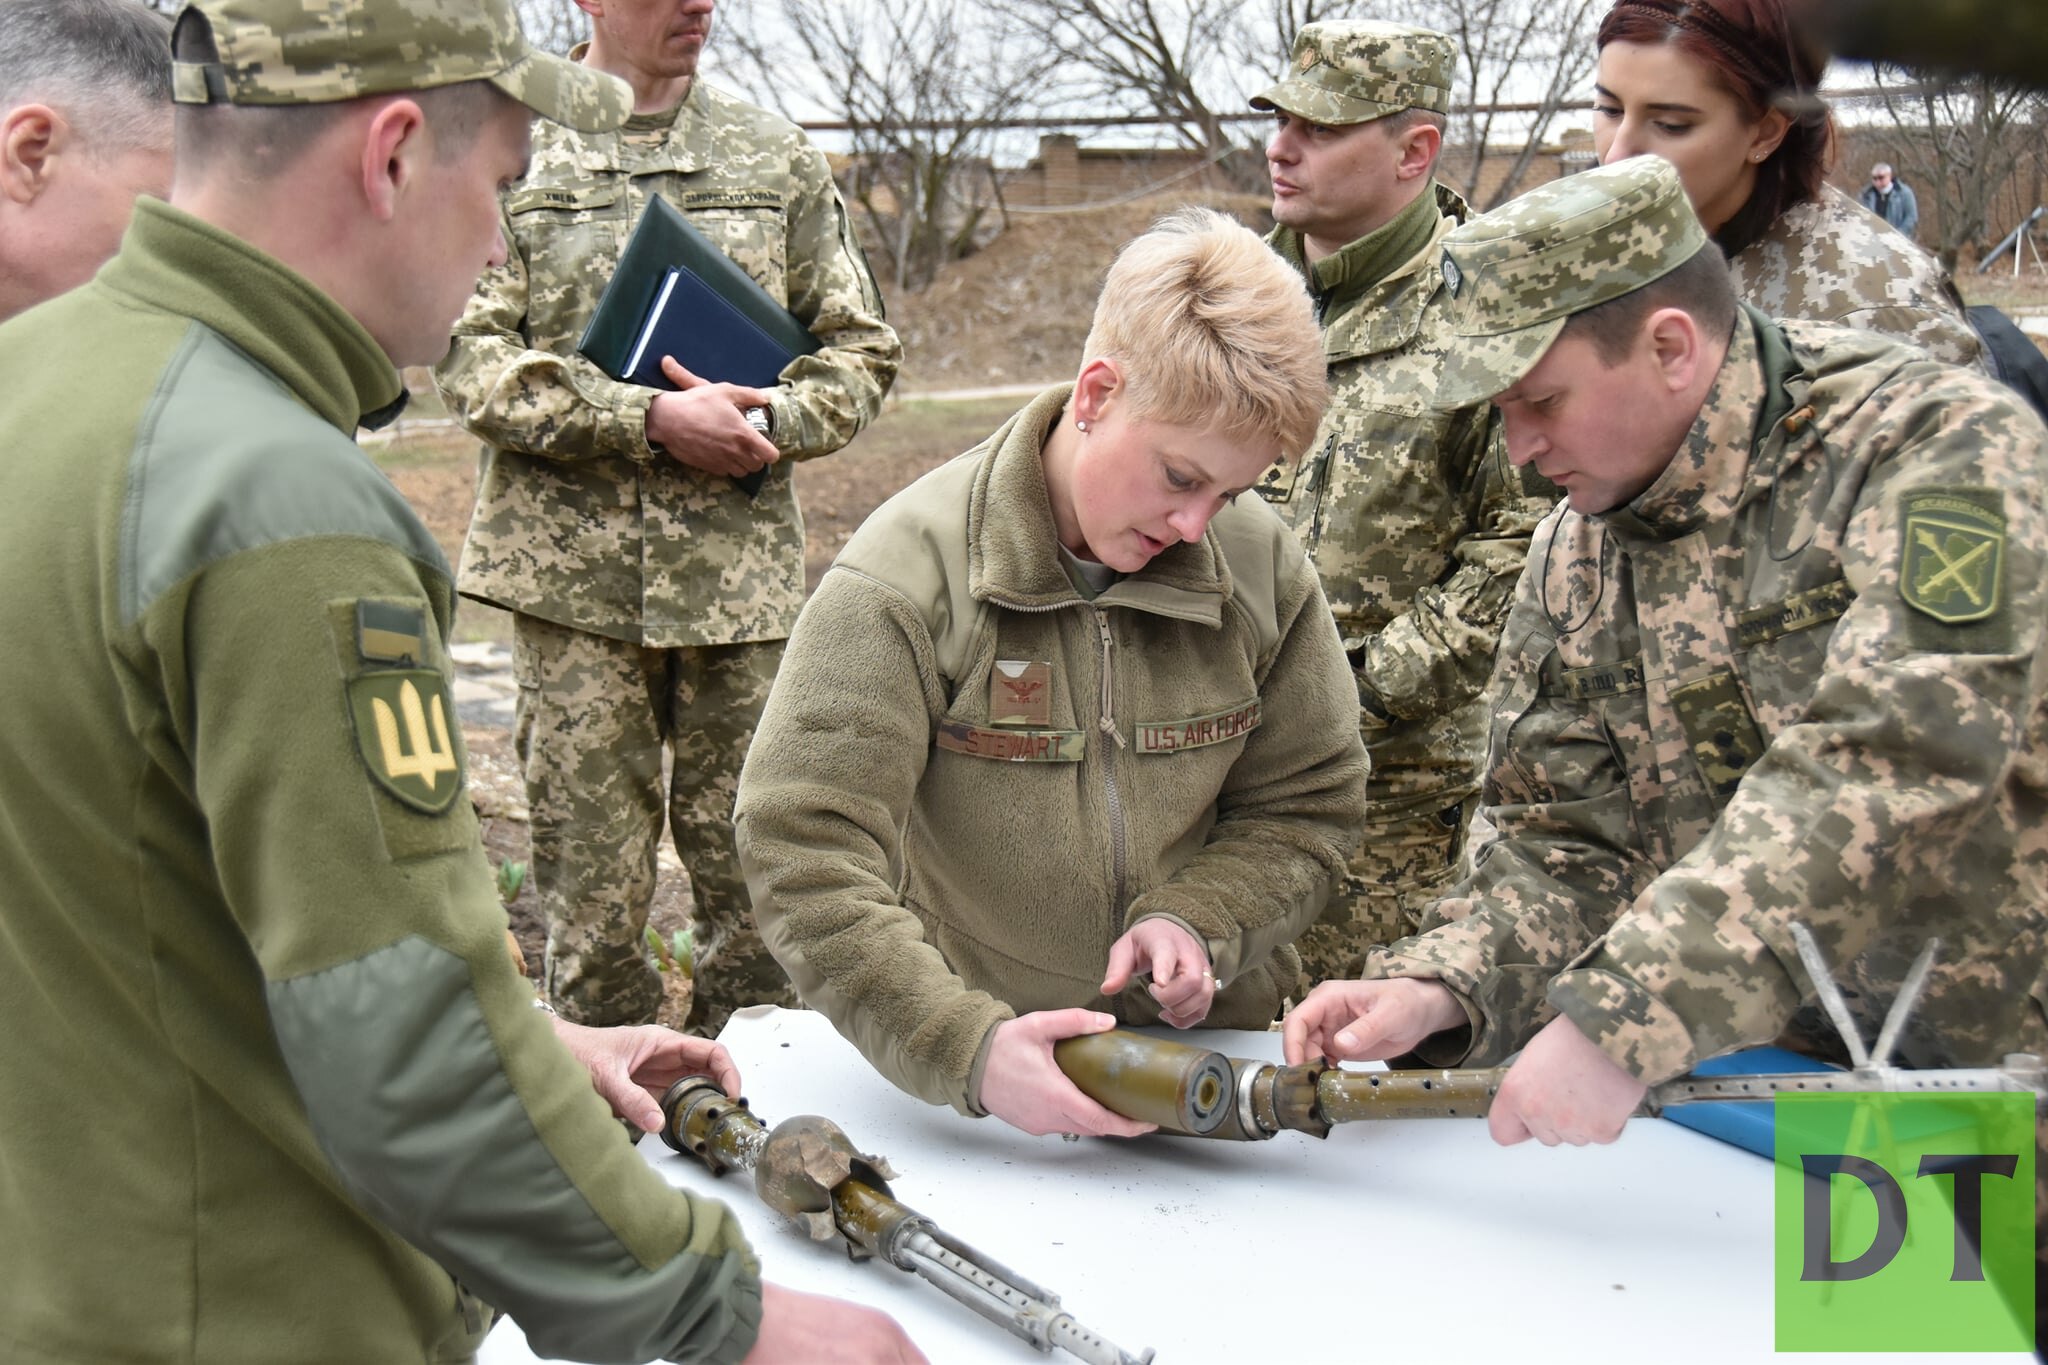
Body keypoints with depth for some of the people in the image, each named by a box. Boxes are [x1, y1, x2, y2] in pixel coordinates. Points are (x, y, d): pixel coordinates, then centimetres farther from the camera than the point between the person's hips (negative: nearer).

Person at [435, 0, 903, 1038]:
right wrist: (650, 418, -15)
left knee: (754, 867, 5)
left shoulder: (777, 159, 13)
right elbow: (471, 359, -5)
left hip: (741, 570, 2)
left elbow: (861, 348, 13)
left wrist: (770, 422, -7)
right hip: (571, 572, -2)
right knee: (589, 881, 5)